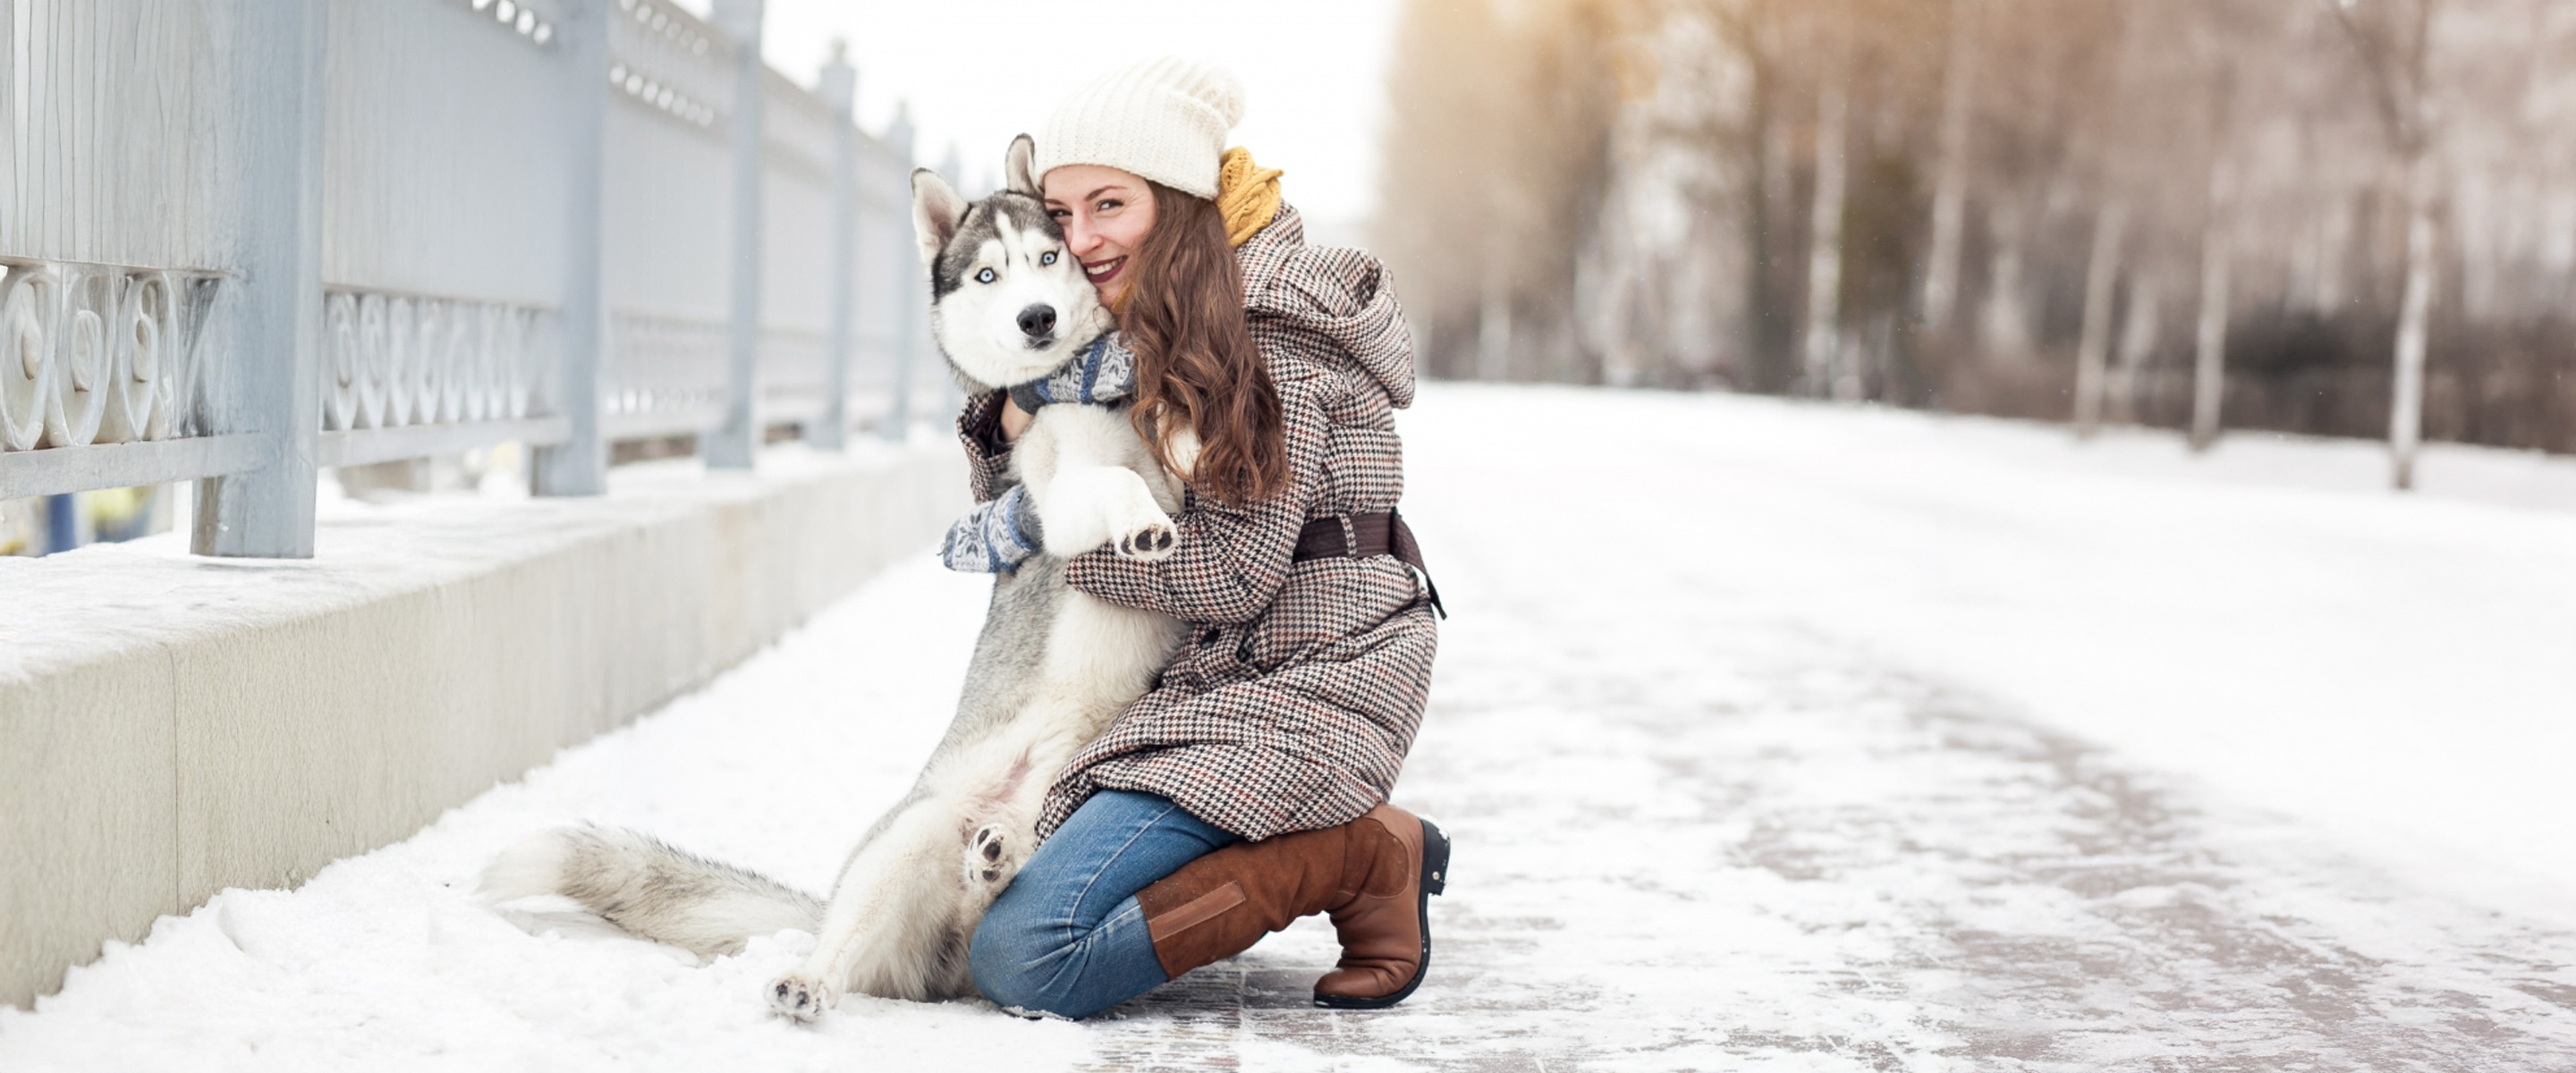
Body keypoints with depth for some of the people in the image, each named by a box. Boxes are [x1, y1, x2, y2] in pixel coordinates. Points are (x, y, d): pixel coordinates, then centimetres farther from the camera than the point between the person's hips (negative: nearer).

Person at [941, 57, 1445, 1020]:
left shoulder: (1263, 334, -15)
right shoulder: (1144, 339, 13)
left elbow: (1234, 570, -20)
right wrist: (1017, 416, -7)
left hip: (1305, 689, -10)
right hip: (1217, 675, 10)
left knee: (1019, 957, -19)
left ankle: (1363, 858, -8)